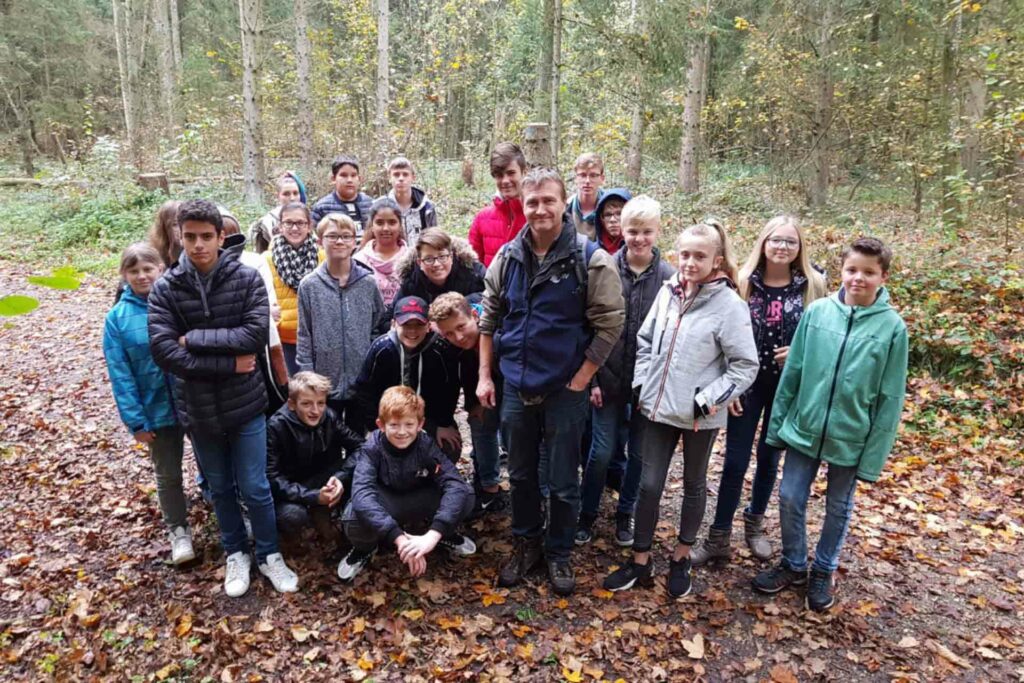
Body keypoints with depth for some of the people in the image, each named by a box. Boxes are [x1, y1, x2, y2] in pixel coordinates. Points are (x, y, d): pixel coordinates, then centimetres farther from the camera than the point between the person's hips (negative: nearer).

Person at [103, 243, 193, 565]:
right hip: (157, 410, 1)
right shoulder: (117, 317, -7)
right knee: (168, 474, 16)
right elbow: (121, 374, -7)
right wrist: (135, 420, -10)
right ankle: (178, 530, 36)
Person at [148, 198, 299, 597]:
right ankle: (236, 554, 38)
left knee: (254, 488, 7)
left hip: (245, 405, -1)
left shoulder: (246, 279, -8)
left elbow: (256, 334, -19)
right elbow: (163, 350, -16)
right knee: (220, 488, 18)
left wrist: (195, 338, -17)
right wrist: (229, 363, -19)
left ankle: (269, 555, 29)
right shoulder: (165, 289, -6)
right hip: (198, 410, 2)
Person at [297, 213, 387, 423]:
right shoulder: (309, 286, -2)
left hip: (363, 382, 1)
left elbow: (380, 327, 6)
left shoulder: (368, 283, 0)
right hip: (325, 382, 0)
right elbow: (304, 337, -1)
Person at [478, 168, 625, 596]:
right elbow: (489, 320, 10)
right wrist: (485, 376, 6)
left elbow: (609, 325, -11)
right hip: (516, 387, 4)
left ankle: (558, 554, 32)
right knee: (521, 475, 18)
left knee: (563, 481, 10)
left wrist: (579, 382, -12)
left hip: (565, 391, -4)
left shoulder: (590, 260, -12)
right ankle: (526, 544, 39)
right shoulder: (507, 258, 2)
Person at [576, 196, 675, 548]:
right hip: (609, 378, -1)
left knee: (639, 453, 12)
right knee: (602, 451, 5)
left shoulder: (669, 276, -5)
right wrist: (592, 378, -5)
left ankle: (625, 514, 33)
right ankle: (587, 514, 26)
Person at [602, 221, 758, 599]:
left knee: (694, 484, 17)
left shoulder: (729, 305, -14)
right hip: (657, 408, 4)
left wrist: (708, 401, -15)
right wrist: (641, 383, 3)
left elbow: (745, 365, -11)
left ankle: (681, 558, 36)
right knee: (649, 484, 9)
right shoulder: (668, 291, 1)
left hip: (699, 417, -4)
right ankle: (641, 560, 26)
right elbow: (645, 341, 11)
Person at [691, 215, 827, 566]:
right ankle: (719, 537, 16)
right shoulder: (744, 282, -5)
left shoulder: (812, 286, -4)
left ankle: (755, 523, 37)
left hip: (788, 388, 1)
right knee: (735, 460, 3)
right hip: (747, 383, -1)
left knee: (770, 458, 15)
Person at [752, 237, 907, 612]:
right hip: (804, 429, 2)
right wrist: (778, 424, 2)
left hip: (852, 440, -1)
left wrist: (874, 454, -7)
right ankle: (793, 564, 33)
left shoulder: (892, 327, -10)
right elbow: (792, 372, 0)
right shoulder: (817, 311, -6)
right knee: (790, 500, 10)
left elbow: (890, 399, -7)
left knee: (838, 509, 16)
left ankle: (823, 573, 37)